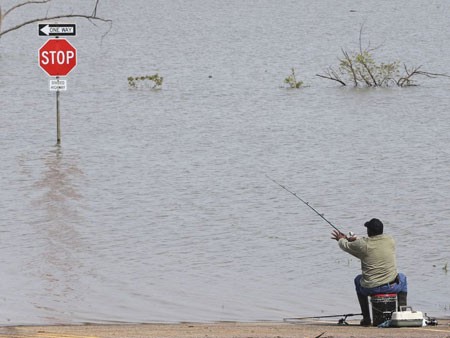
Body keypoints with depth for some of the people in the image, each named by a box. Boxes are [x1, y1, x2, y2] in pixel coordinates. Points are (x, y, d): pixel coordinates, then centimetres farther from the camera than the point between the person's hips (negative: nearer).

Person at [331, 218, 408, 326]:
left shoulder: (362, 244, -11)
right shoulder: (390, 240, -1)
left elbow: (345, 246, 9)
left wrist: (341, 239, 34)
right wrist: (355, 240, 27)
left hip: (370, 288, -1)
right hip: (391, 286, 1)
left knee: (358, 280, 34)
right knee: (402, 278, 36)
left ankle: (366, 318, 30)